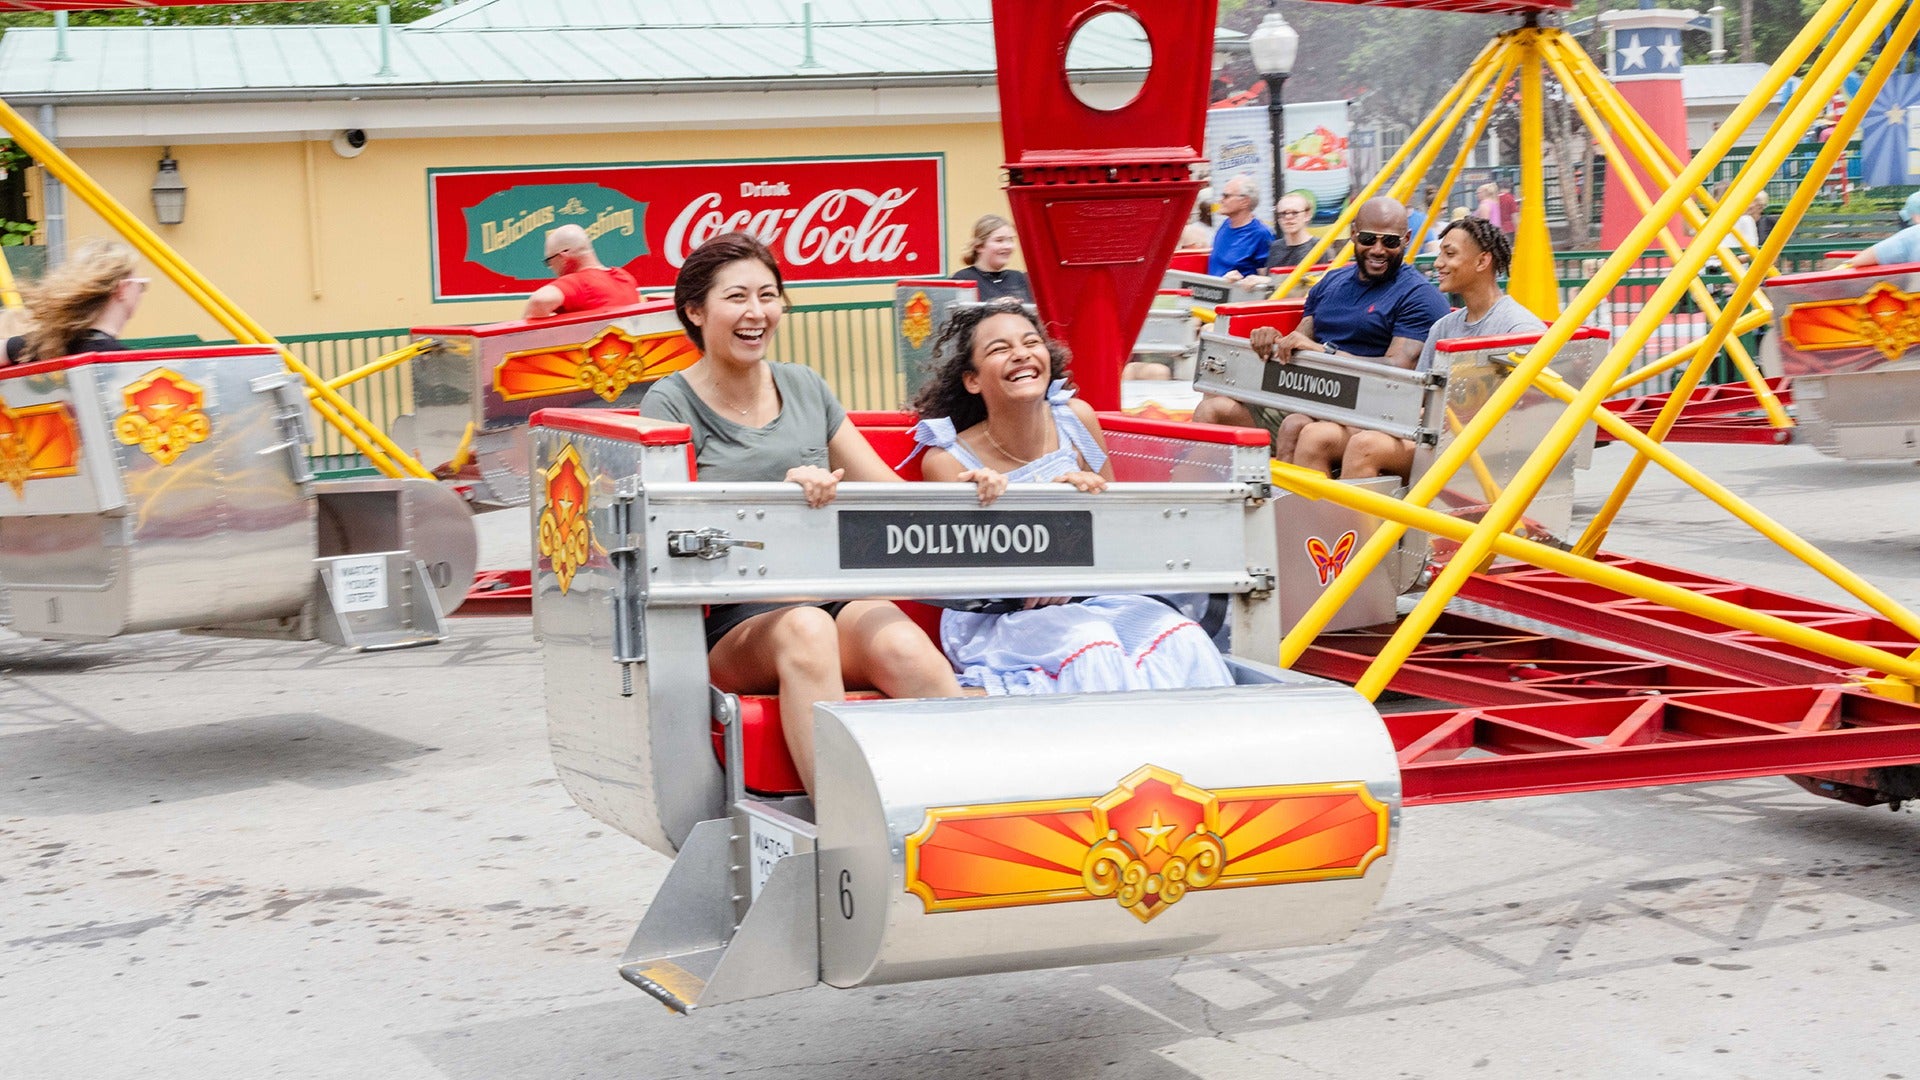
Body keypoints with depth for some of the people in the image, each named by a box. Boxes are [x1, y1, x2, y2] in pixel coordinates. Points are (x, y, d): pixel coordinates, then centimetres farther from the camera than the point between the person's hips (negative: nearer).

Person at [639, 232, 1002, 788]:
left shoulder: (805, 388, 17)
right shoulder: (671, 404, 3)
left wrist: (956, 491, -5)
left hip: (840, 599, 4)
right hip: (735, 627, -3)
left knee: (911, 653, -29)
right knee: (804, 629, -37)